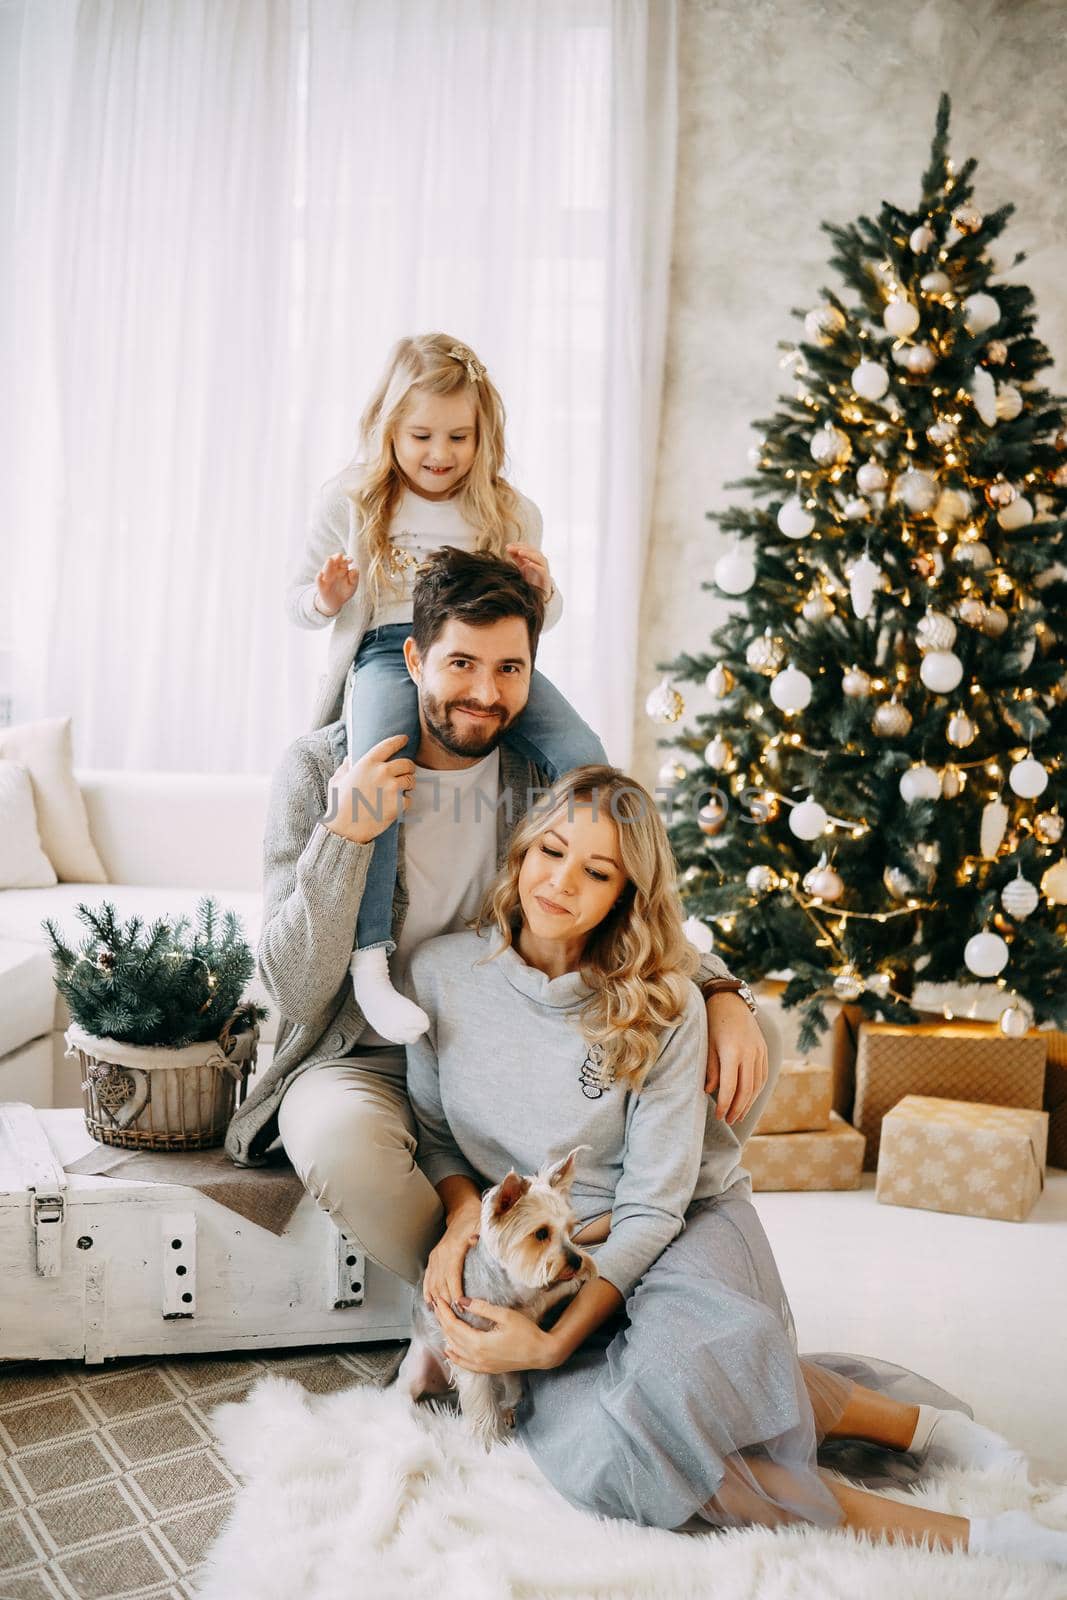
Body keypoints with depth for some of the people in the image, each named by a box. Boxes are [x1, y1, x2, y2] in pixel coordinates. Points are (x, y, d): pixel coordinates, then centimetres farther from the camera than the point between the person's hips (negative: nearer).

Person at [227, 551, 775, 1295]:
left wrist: (719, 991, -13)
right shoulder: (320, 768, -10)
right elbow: (298, 995, -15)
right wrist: (345, 834, -27)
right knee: (344, 1138, -40)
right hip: (367, 1061, -3)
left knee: (750, 1044, -9)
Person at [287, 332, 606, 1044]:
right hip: (389, 651, -2)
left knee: (584, 758, -23)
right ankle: (371, 957, -31)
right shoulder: (352, 502, 10)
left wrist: (542, 590, -2)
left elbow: (538, 620, 23)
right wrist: (326, 599, -8)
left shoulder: (509, 511, 14)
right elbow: (300, 596, 17)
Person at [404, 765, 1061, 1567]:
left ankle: (912, 1424, -11)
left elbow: (651, 1209, -13)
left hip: (687, 1233, -2)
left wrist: (554, 1343, -23)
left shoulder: (662, 1007, -12)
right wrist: (460, 1210, -11)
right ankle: (933, 1534, -19)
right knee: (592, 1450, -32)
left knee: (676, 1372, -40)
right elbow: (433, 1130, 10)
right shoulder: (442, 972, -5)